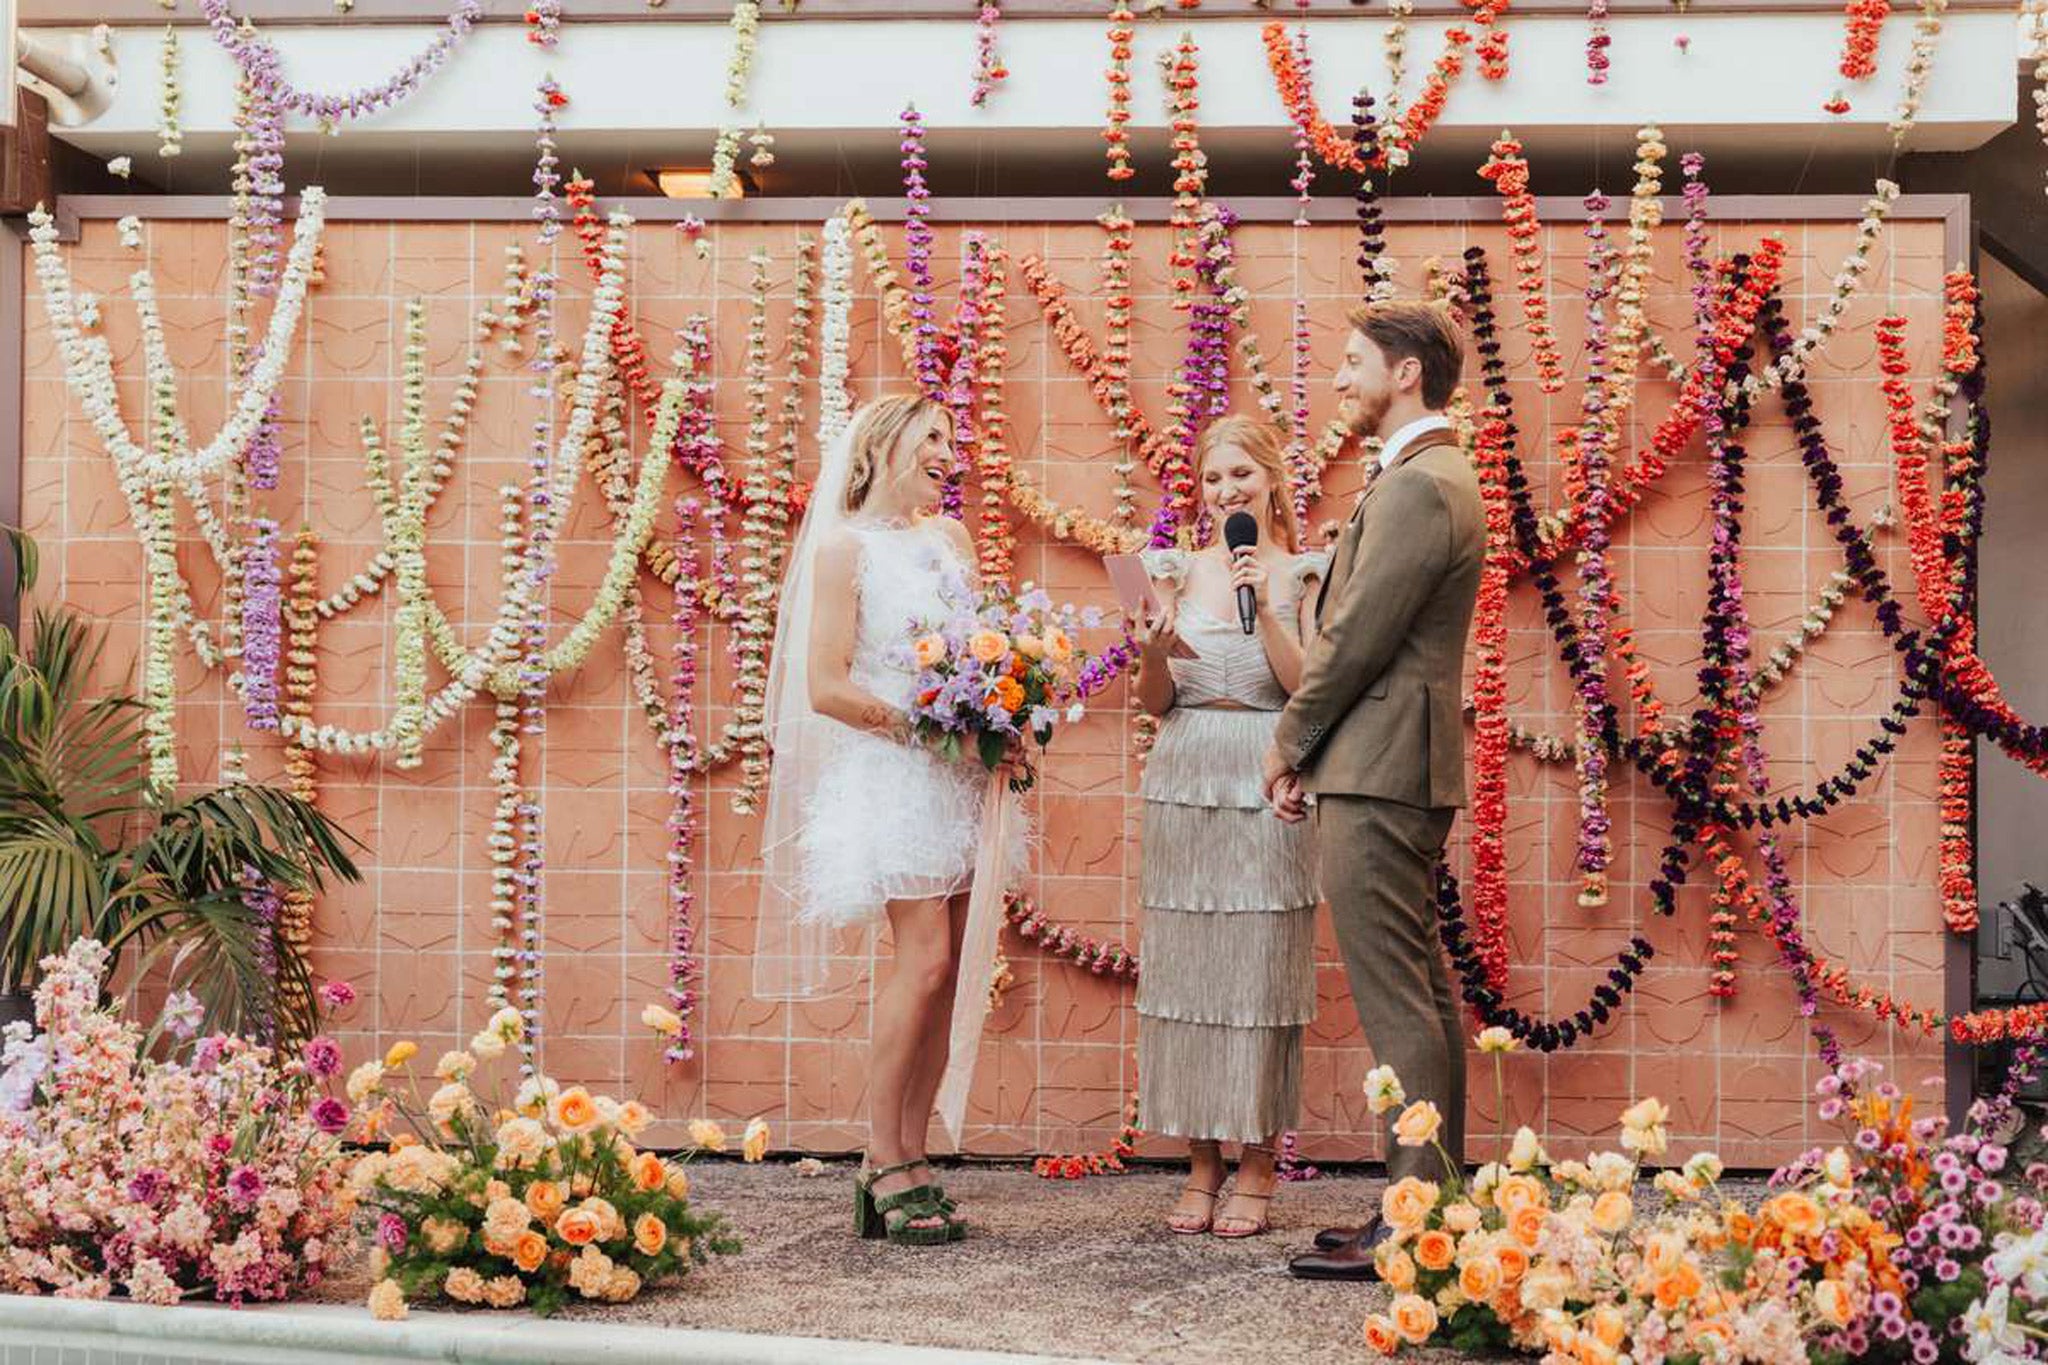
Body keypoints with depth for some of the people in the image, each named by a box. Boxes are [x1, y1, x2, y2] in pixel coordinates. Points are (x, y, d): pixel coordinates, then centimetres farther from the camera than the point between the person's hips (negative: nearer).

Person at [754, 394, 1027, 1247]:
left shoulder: (948, 537, 16)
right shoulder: (845, 544, -4)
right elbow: (825, 687, -10)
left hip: (956, 775, 7)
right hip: (889, 772, -7)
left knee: (938, 973, 3)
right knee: (924, 959, -14)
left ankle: (904, 1165, 7)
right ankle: (886, 1163, -7)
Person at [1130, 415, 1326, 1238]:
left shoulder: (1303, 575, 3)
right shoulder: (1180, 572, 10)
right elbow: (1156, 702, 9)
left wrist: (1265, 609, -15)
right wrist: (1154, 654, -11)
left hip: (1266, 789, -3)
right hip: (1185, 783, 3)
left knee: (1259, 971, -3)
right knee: (1184, 971, 3)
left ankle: (1257, 1171, 4)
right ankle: (1201, 1168, 11)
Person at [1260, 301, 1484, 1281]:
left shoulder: (1414, 487, -15)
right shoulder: (1434, 476, 19)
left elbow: (1354, 640, -17)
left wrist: (1289, 744, -3)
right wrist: (1306, 747, 12)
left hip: (1377, 776, -11)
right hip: (1405, 772, 11)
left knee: (1396, 1004, -8)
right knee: (1420, 995, 13)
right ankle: (1433, 1200, 20)